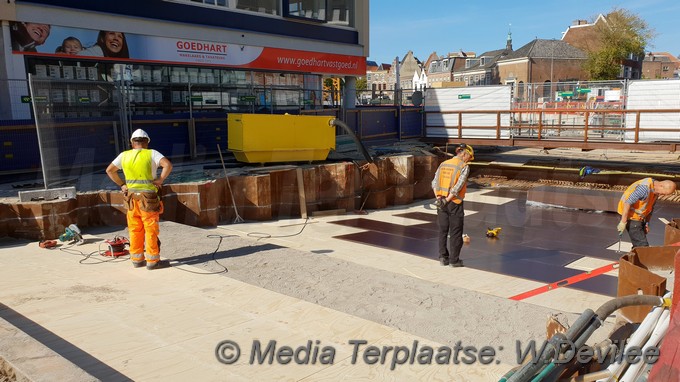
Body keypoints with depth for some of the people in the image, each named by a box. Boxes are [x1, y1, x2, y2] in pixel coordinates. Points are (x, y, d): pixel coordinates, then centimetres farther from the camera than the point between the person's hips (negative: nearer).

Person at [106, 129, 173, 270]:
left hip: (131, 197, 4)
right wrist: (160, 179, -10)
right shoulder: (152, 154, -6)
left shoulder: (124, 155, 7)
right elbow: (168, 165, -20)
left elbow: (109, 170, 14)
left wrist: (121, 184, 13)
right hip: (148, 197, -4)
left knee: (135, 230, 12)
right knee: (151, 229, 3)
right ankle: (152, 260, 7)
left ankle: (137, 259, 19)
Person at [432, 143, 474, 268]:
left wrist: (438, 198, -7)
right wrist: (447, 200, -13)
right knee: (455, 232, 5)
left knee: (443, 230, 13)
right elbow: (458, 187, -17)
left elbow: (434, 183, 0)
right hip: (455, 203, -5)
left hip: (441, 202, 5)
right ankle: (454, 260, 11)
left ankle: (443, 257, 15)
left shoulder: (443, 164, 9)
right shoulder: (464, 167, -8)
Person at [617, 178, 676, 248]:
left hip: (639, 218, 9)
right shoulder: (644, 187, -26)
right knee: (642, 245, -11)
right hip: (630, 217, -9)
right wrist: (623, 222, -28)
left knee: (639, 245, 13)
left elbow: (650, 207, 17)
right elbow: (627, 203, -29)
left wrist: (647, 223, 11)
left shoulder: (656, 190, 4)